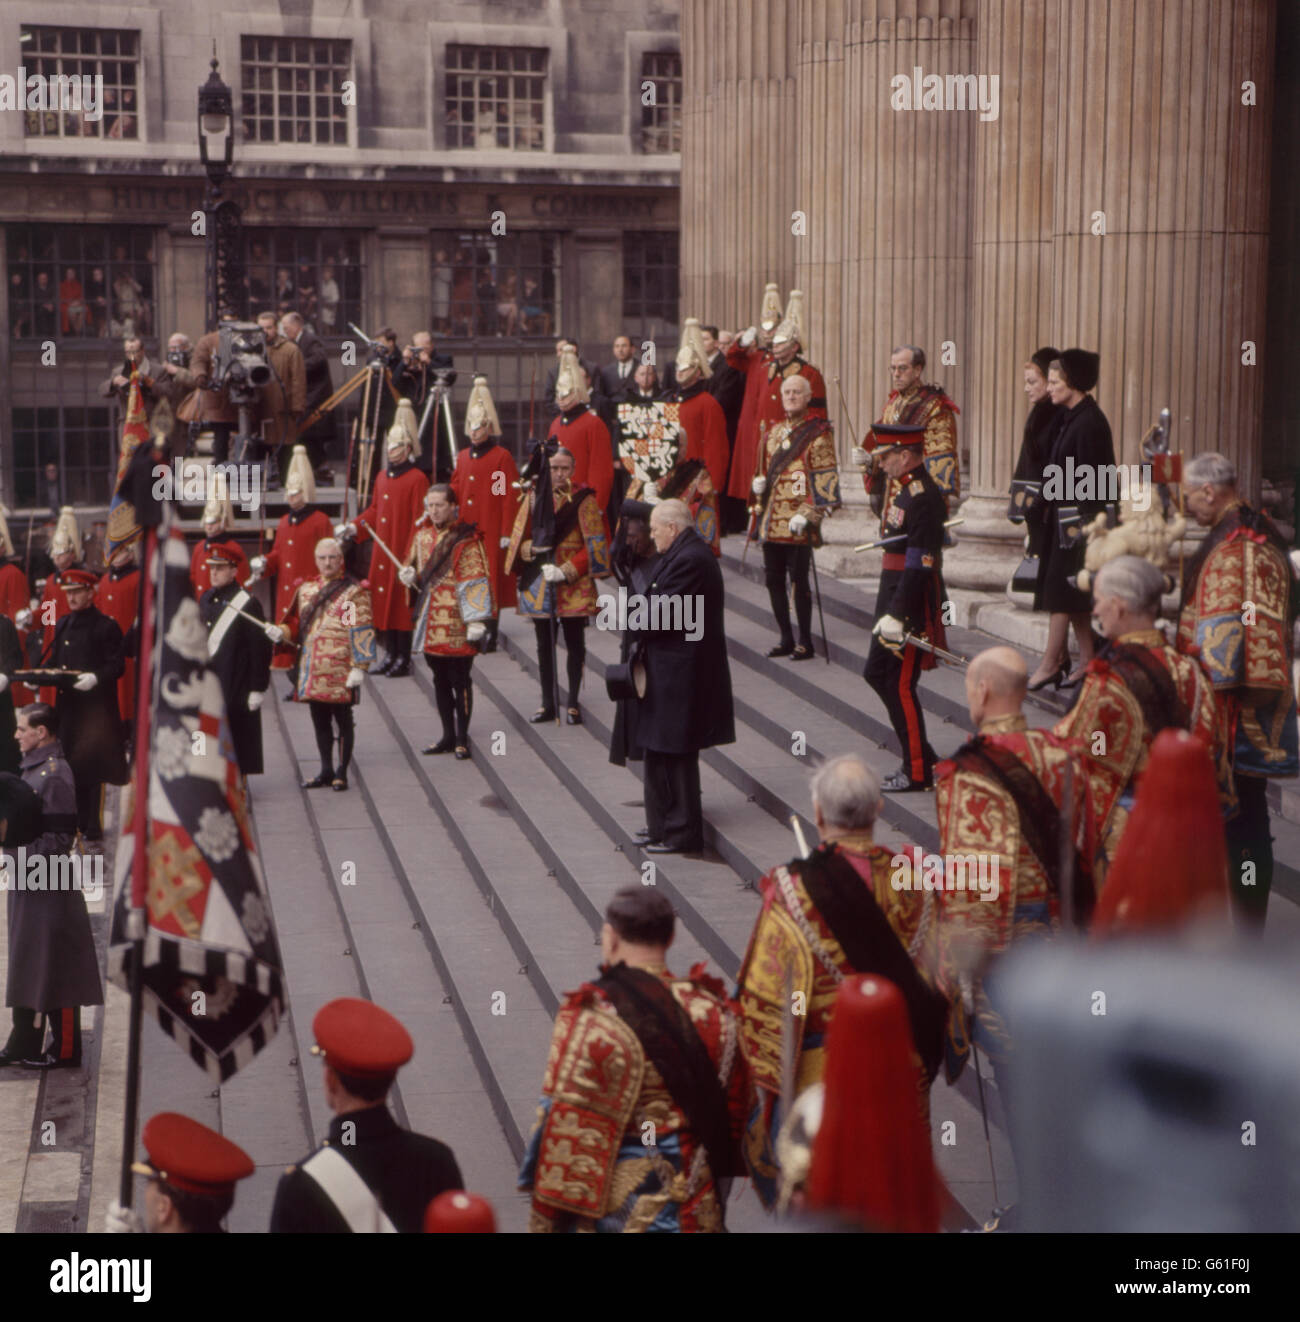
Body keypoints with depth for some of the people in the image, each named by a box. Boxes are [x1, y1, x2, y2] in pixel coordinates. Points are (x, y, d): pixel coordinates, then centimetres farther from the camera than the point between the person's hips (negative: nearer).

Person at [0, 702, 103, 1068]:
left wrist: (29, 863, -20)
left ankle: (65, 1051, 5)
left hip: (50, 885, -10)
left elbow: (61, 834, -19)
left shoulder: (56, 773, -16)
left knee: (56, 968, -2)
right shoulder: (33, 768, 14)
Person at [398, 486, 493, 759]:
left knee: (459, 680, 0)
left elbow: (475, 582, -13)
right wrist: (409, 575, 0)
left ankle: (462, 739, 9)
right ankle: (448, 736, 23)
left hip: (456, 624, -6)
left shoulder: (466, 539, -10)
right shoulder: (422, 536, 9)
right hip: (429, 623, 6)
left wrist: (475, 620, -17)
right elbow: (412, 564, 24)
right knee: (440, 680, 13)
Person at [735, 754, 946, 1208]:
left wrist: (766, 1078, -3)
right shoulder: (911, 878, -13)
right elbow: (935, 970, 1)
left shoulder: (793, 893, -25)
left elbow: (768, 1000, -17)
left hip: (821, 1073, -3)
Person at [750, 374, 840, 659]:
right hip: (771, 522, 7)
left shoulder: (818, 434, -5)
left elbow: (826, 482, -9)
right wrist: (759, 484, 5)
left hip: (798, 524, -7)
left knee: (799, 581, -4)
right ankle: (786, 639, 20)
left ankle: (805, 642, 6)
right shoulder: (773, 434, 16)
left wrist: (807, 515, -17)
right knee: (774, 580, 9)